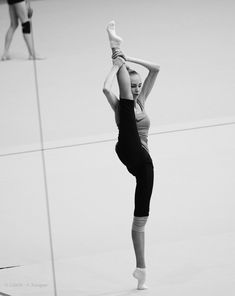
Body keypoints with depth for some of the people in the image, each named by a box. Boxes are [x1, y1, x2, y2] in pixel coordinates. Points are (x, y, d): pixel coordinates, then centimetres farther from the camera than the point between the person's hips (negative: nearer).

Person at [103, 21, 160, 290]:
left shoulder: (141, 101, 19)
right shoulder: (120, 104, 6)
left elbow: (155, 69, 13)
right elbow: (106, 88, -17)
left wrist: (129, 60, 10)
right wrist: (118, 64, -6)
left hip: (143, 160, 5)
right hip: (128, 151, -5)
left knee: (141, 216, 5)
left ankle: (141, 267, 7)